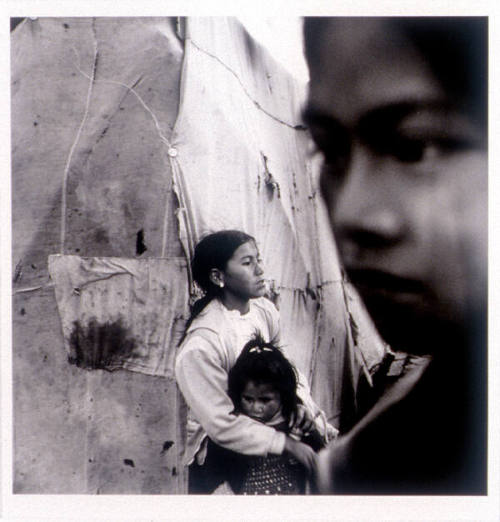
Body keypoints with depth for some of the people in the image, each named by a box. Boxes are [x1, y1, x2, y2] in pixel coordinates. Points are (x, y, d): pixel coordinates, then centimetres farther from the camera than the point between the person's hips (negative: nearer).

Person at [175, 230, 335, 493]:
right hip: (220, 449, -6)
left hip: (267, 424, 7)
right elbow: (224, 426, -23)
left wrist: (301, 399, -11)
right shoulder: (199, 347, -27)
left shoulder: (265, 309, -7)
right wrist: (288, 445, -22)